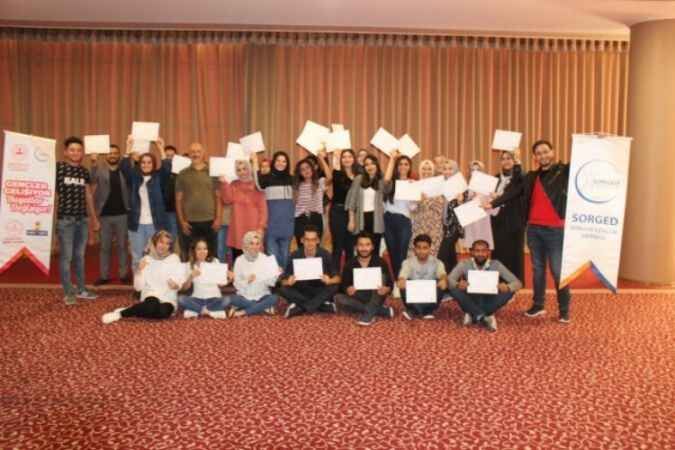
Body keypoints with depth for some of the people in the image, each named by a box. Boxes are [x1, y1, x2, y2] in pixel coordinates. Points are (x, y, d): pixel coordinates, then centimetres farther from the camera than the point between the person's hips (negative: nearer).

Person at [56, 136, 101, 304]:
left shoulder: (84, 171, 11)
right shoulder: (57, 168, -5)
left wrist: (94, 218, 19)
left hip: (83, 219, 5)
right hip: (65, 219, -5)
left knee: (80, 255, 13)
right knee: (66, 256, -1)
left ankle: (81, 289, 23)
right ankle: (68, 292, 10)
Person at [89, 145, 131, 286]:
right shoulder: (100, 170, 2)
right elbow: (91, 179, -15)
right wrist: (93, 164, -33)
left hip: (122, 214, 0)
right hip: (105, 215, 0)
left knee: (122, 245, 8)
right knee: (105, 247, 8)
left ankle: (124, 274, 17)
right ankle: (104, 275, 16)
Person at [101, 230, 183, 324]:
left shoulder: (174, 259, 3)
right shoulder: (146, 259, 5)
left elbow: (180, 280, -1)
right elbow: (138, 287, -1)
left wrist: (176, 285, -23)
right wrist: (139, 270, -16)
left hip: (169, 299, 0)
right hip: (150, 295, 0)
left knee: (164, 311, -35)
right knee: (152, 305, -37)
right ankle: (120, 313, -21)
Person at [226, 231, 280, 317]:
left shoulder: (266, 259, 0)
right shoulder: (239, 260, 1)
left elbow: (272, 281, -9)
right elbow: (237, 284, -4)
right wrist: (247, 281, -22)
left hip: (262, 296, 0)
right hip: (244, 297, 0)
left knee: (274, 298, -30)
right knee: (232, 299, -30)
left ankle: (243, 312, -22)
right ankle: (264, 307, -19)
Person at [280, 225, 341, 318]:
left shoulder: (325, 255, -9)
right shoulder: (295, 255, -8)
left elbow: (337, 278, -8)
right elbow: (284, 281, -9)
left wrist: (329, 281, -32)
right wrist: (289, 282, -33)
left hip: (319, 292, 0)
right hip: (300, 292, 1)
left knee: (333, 287, -28)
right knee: (283, 290, -26)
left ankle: (298, 308, -25)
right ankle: (323, 305, -23)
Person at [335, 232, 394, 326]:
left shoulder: (379, 262, -6)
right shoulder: (350, 264, -3)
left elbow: (389, 285, -8)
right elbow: (343, 285, -3)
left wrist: (385, 289, -32)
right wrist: (348, 290, -28)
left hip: (376, 298, -2)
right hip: (358, 298, 2)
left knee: (381, 275, -24)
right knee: (338, 298, -27)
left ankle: (369, 314, -31)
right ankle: (382, 310, -24)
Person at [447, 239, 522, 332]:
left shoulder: (496, 265, -7)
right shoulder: (464, 264, -8)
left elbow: (517, 283, -10)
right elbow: (449, 280, -18)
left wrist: (507, 287, -34)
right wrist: (457, 285, -42)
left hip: (489, 302, 1)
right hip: (471, 302, 0)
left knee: (509, 291, -25)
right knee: (454, 289, -28)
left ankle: (472, 315, -24)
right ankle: (486, 317, -30)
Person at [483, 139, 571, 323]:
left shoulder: (564, 171, 0)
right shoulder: (531, 177, 12)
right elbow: (514, 192, 11)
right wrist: (493, 203, 4)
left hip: (556, 230, -5)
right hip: (534, 229, 5)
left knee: (558, 271, -1)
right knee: (537, 269, 13)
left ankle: (564, 310, 11)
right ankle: (538, 305, 25)